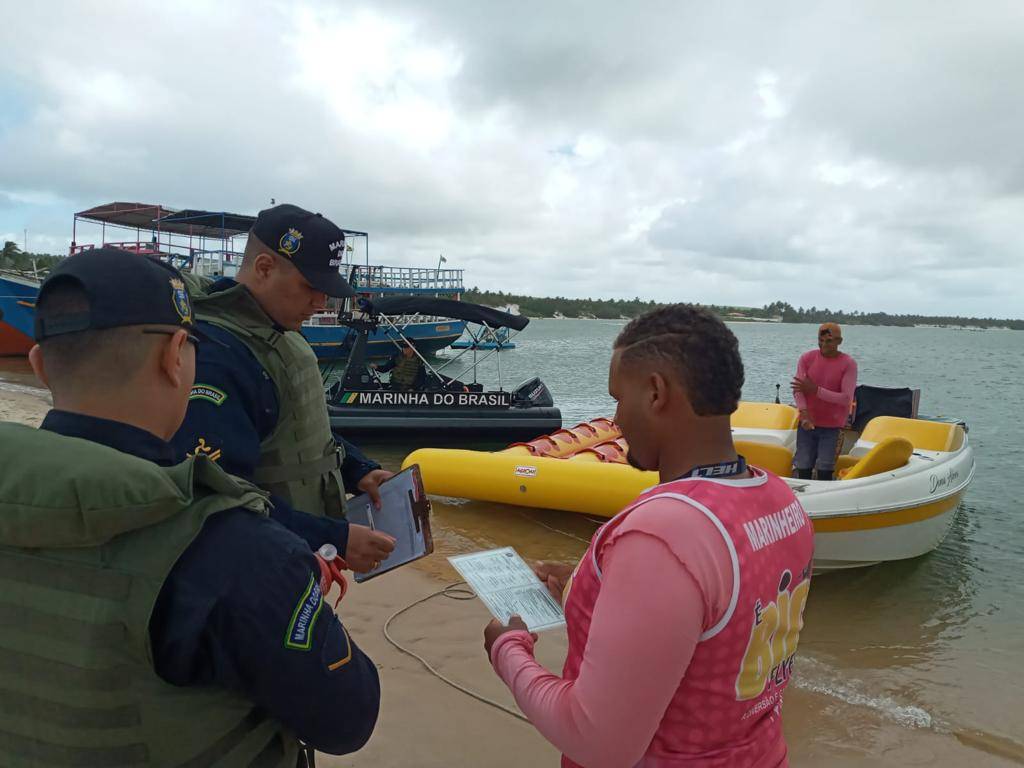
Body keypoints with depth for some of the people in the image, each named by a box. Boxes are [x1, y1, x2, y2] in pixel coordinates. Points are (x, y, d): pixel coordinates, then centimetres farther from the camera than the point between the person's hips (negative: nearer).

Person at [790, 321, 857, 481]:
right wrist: (804, 412, -23)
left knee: (824, 473, -4)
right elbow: (797, 389, -5)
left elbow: (847, 398, -14)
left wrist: (815, 389, -23)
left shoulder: (849, 364, -7)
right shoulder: (807, 358, 0)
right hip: (807, 425, 2)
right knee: (803, 470, 3)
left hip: (833, 428, -2)